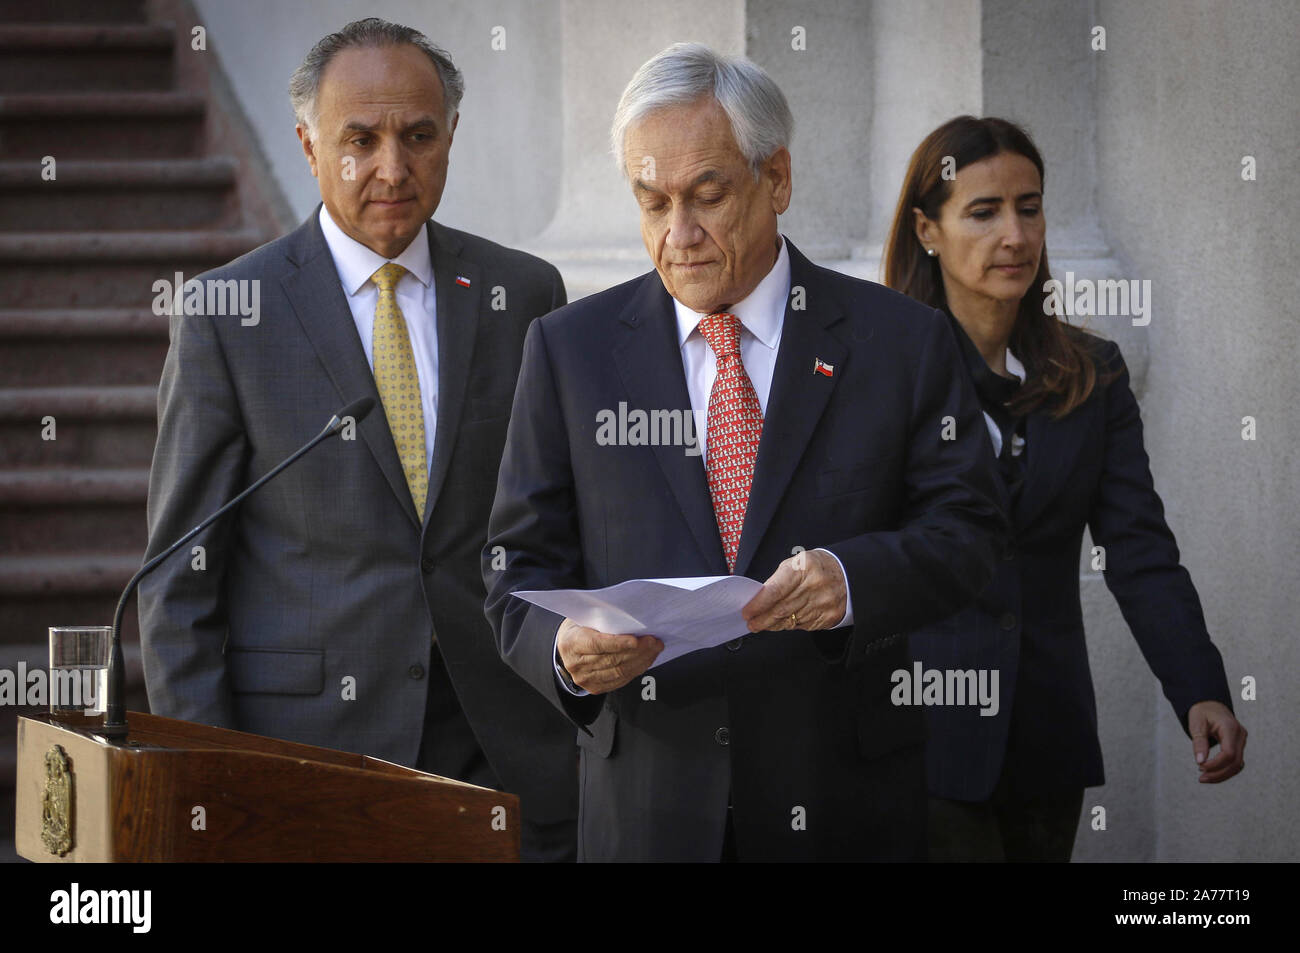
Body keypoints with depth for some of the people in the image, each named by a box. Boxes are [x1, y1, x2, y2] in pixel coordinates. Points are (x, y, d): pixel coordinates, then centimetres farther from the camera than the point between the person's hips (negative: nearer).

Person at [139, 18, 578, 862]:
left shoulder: (525, 295, 7)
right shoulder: (227, 316, -2)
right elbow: (178, 579, -1)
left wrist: (592, 729, 6)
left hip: (511, 759, 3)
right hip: (305, 744, -2)